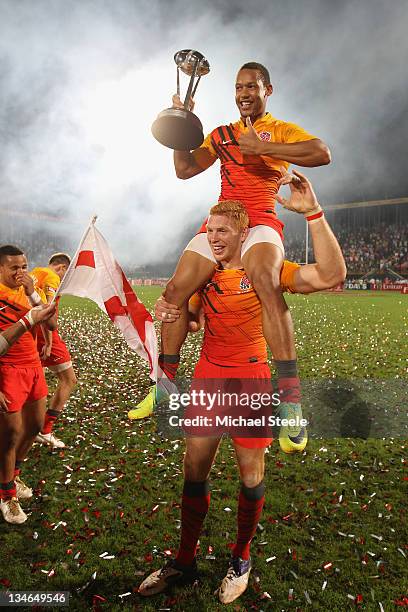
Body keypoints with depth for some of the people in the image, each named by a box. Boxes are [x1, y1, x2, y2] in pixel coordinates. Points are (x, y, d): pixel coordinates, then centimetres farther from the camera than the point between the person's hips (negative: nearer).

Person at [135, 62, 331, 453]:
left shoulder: (281, 130, 8)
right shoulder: (221, 134, 24)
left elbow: (322, 153, -12)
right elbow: (184, 169, 20)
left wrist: (263, 147, -15)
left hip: (261, 221, -5)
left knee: (264, 279, -36)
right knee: (177, 289, -6)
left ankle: (291, 396, -34)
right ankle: (164, 383, 9)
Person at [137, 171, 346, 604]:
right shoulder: (206, 273, 7)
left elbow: (330, 275, -24)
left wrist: (312, 213, -31)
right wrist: (172, 312, -7)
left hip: (249, 380, -4)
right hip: (207, 376, 5)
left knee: (251, 476, 9)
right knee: (194, 471, 10)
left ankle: (241, 560, 35)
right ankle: (184, 562, 30)